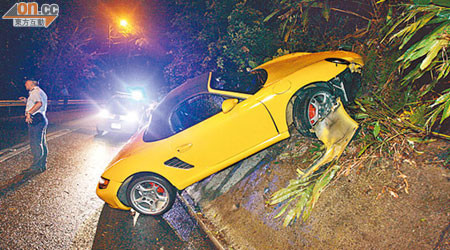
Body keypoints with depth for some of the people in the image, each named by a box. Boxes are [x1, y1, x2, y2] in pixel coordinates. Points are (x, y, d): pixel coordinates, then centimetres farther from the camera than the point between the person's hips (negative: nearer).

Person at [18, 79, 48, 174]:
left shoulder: (35, 92, -11)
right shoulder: (40, 92, 21)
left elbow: (39, 103, -30)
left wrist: (29, 112, -33)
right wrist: (27, 100, 26)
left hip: (35, 120, -11)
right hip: (41, 120, 11)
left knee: (35, 145, -7)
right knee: (42, 144, 13)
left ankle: (36, 167, -3)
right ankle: (42, 165, 20)